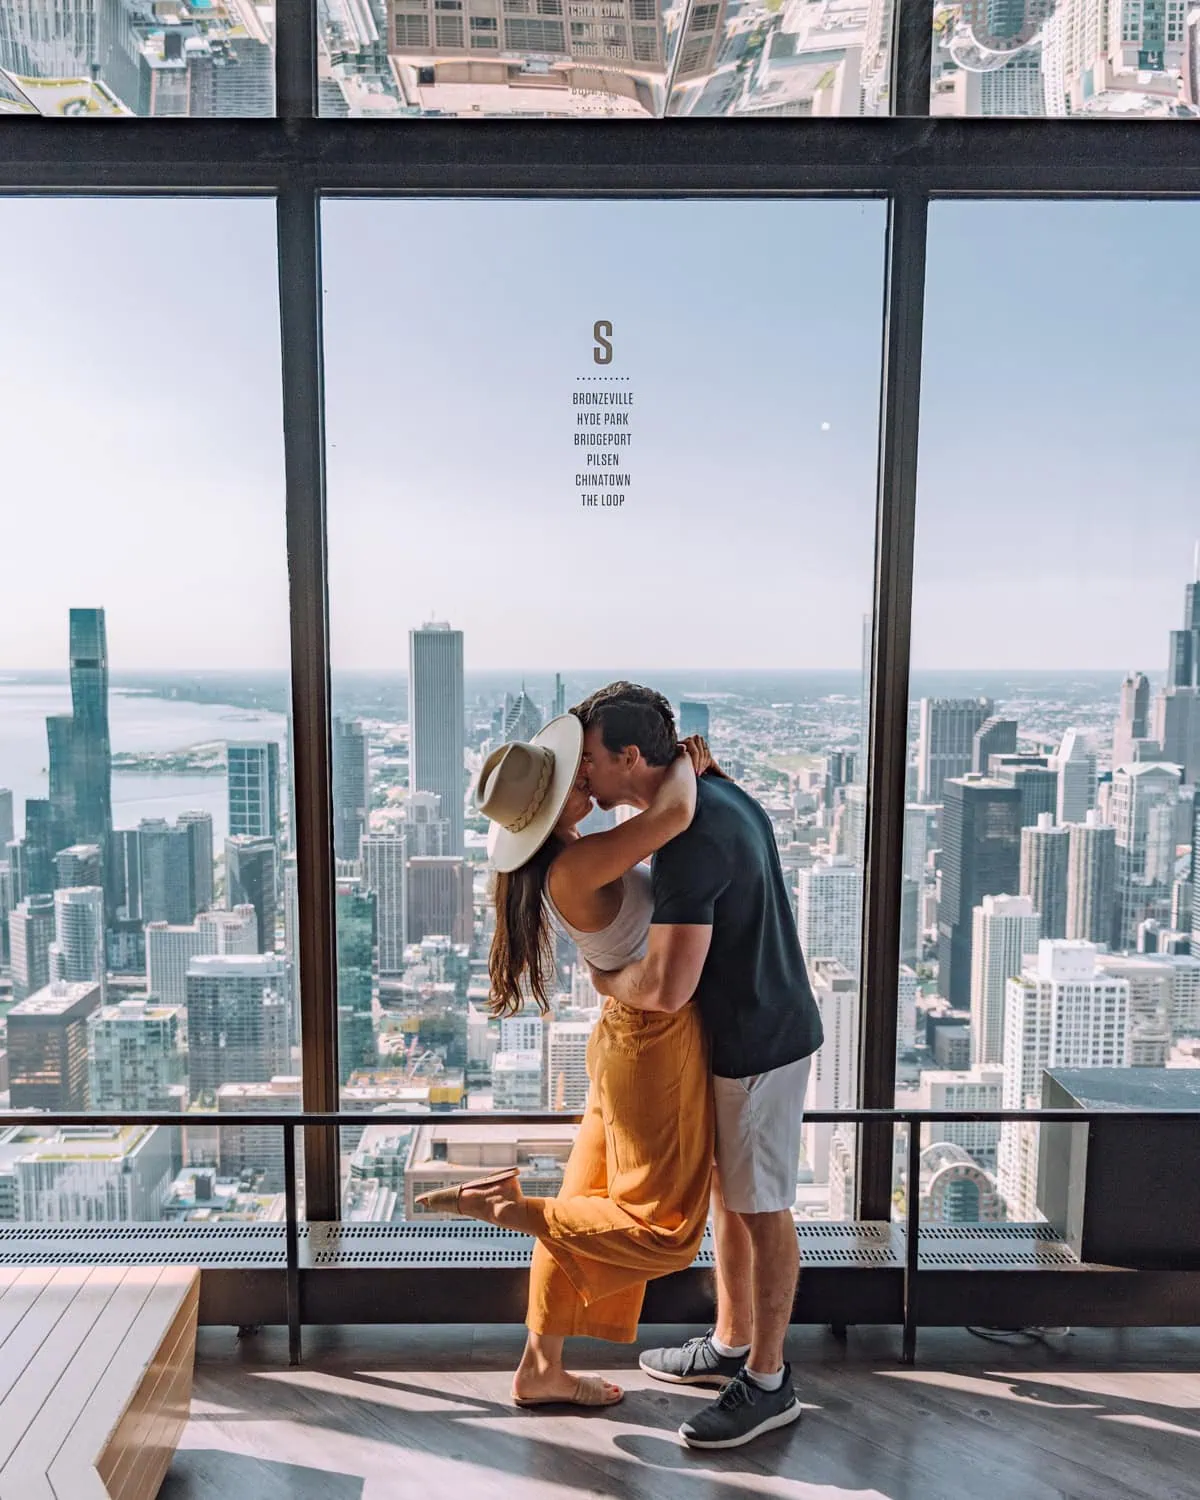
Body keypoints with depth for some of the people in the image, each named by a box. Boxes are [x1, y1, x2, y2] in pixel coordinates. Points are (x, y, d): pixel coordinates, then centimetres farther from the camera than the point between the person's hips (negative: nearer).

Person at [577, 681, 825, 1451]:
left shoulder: (690, 840, -28)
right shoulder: (718, 795, 2)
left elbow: (666, 990, -29)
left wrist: (603, 978, -11)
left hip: (758, 1042, -10)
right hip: (743, 1029, 10)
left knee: (761, 1208, 6)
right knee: (727, 1191, 20)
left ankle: (768, 1382, 25)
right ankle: (731, 1345, 37)